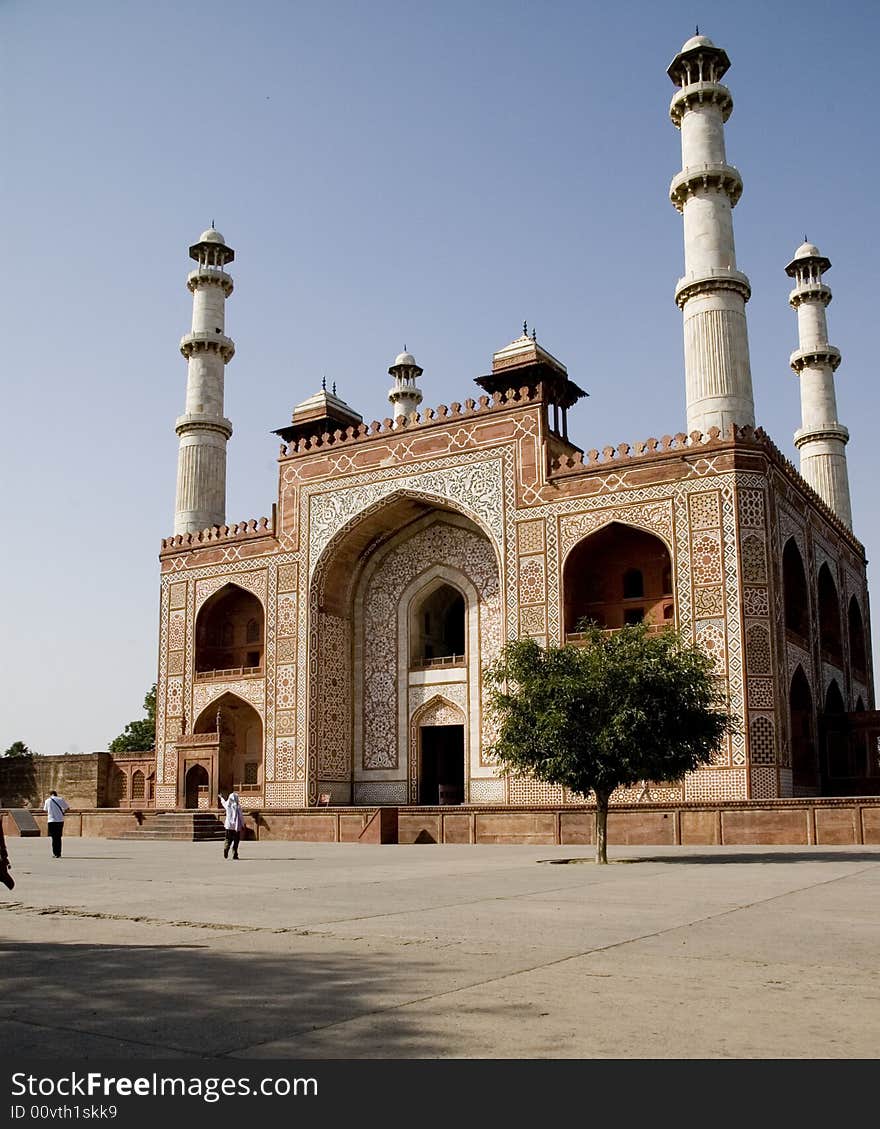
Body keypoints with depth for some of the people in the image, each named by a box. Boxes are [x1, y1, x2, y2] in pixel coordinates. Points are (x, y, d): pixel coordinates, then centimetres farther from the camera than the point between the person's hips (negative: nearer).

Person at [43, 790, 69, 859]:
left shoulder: (47, 801, 5)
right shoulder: (61, 799, 4)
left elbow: (45, 810, 19)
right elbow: (68, 809, 8)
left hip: (51, 821, -1)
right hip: (60, 820, 1)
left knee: (54, 838, 3)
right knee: (58, 837, 11)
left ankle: (55, 854, -3)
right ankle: (58, 853, 12)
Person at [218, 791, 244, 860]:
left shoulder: (227, 805, 1)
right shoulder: (238, 806, -9)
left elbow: (223, 802, 25)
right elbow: (241, 816, -7)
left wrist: (221, 798, 47)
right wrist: (243, 825, 3)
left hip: (229, 825, 3)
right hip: (236, 826, -3)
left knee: (228, 840, 11)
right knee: (236, 841, 6)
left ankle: (226, 849, -16)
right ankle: (235, 854, 3)